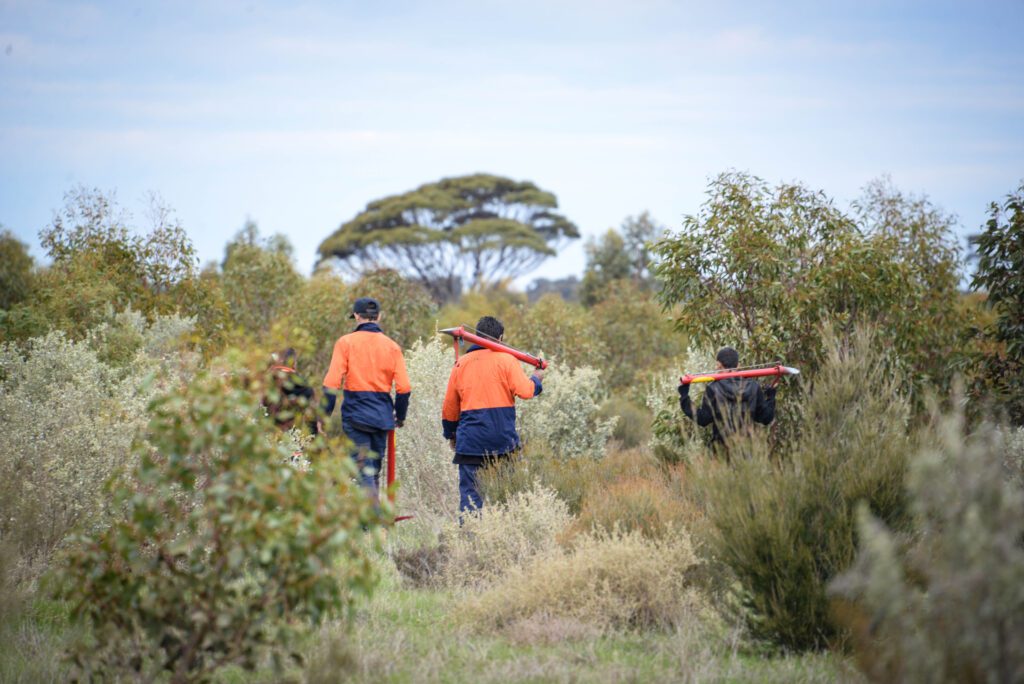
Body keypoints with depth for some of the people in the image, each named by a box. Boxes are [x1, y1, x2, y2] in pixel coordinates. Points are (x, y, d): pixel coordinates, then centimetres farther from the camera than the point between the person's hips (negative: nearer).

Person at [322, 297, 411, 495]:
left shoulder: (346, 343, -3)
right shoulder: (392, 346, 6)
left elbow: (331, 383, -10)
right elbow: (404, 387, 2)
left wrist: (324, 415, -4)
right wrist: (400, 416, 15)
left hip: (355, 414, -4)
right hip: (382, 416, 4)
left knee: (364, 471, -9)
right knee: (374, 473, 14)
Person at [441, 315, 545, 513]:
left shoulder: (461, 363, 9)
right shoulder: (506, 360, -1)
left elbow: (450, 406, 15)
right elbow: (525, 391, -11)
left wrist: (451, 435, 27)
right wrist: (536, 379, 11)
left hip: (470, 441, 2)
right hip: (503, 439, -2)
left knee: (469, 491, 0)